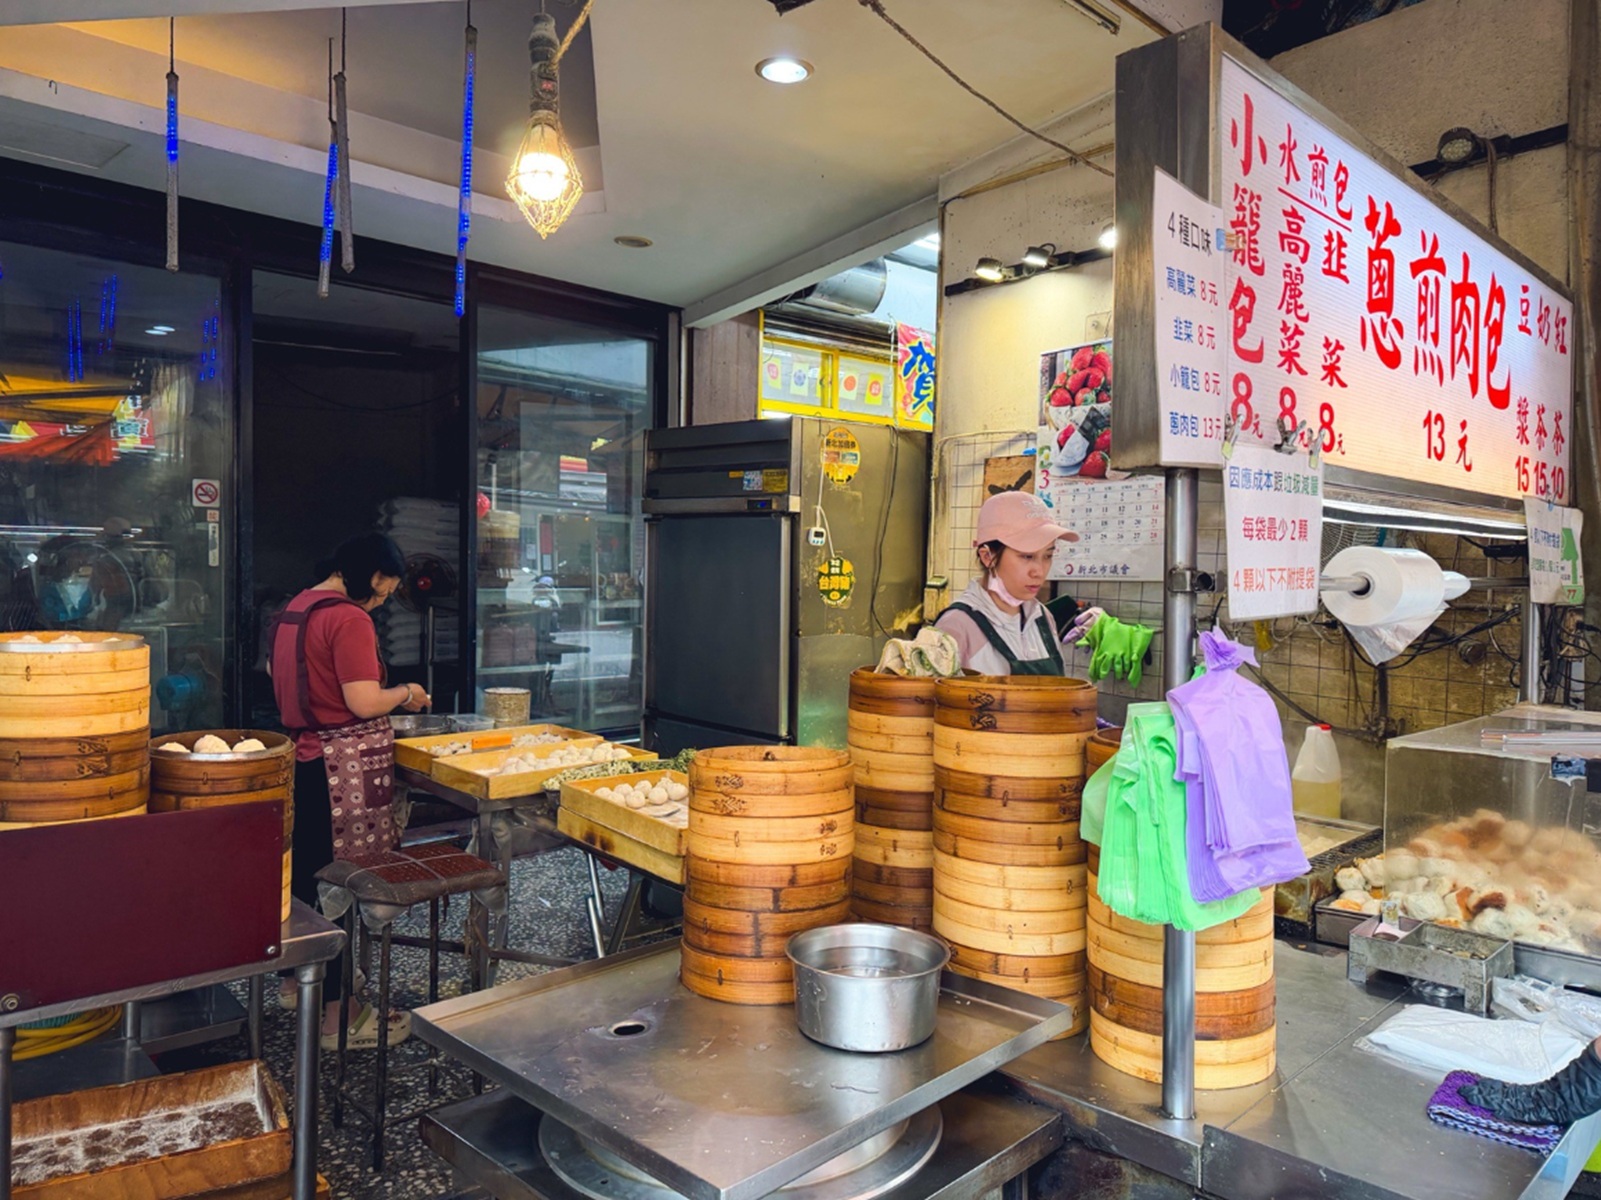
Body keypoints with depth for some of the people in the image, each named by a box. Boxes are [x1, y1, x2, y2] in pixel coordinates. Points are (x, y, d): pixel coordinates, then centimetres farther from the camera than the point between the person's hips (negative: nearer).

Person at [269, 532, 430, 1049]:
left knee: (306, 873, 20)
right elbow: (364, 702, -22)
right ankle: (338, 1014, 6)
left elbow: (274, 670, 30)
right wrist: (405, 692, -4)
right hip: (345, 768, -9)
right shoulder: (349, 619, -17)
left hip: (302, 760, 10)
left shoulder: (292, 610, 12)